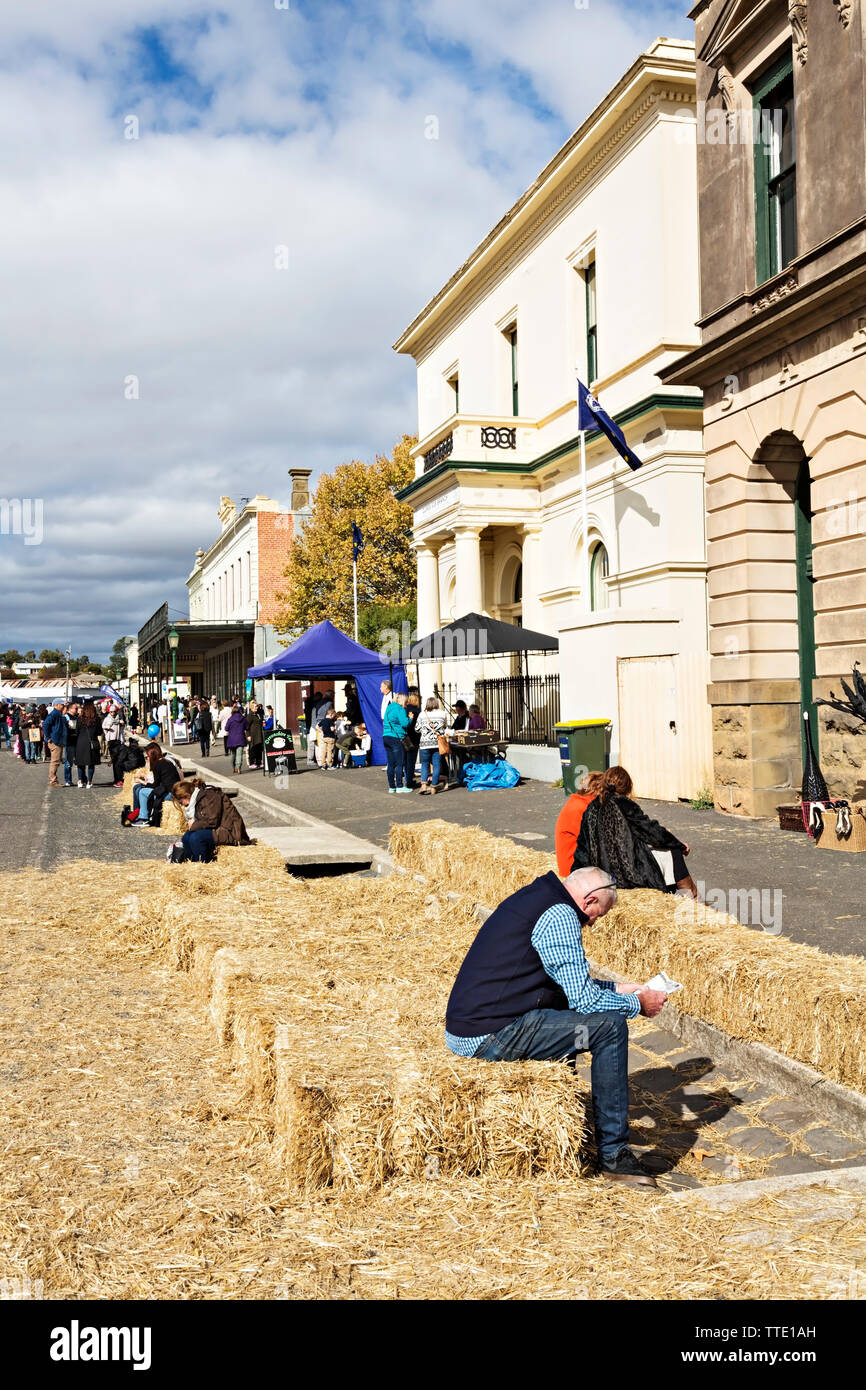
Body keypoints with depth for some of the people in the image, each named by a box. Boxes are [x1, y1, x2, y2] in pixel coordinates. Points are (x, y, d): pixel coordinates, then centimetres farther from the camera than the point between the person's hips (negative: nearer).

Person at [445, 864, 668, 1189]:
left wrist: (617, 988, 28)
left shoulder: (532, 897, 18)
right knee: (610, 1025, -7)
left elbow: (569, 983, 30)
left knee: (566, 1016, 29)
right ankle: (613, 1155, 1)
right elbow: (583, 998, -14)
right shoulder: (559, 915, -12)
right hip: (492, 1035, -10)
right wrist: (638, 1004, 2)